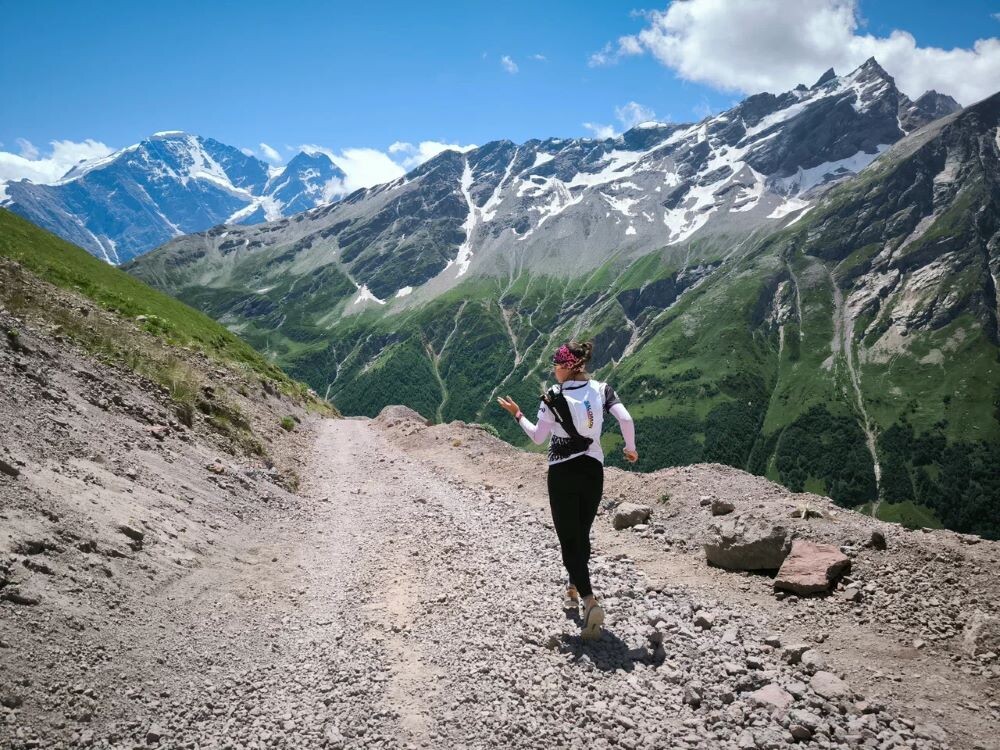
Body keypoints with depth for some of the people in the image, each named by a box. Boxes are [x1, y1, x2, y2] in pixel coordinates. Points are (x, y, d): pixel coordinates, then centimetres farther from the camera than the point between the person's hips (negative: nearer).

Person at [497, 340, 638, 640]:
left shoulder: (553, 397, -9)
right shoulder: (601, 389, 0)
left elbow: (538, 437, -4)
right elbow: (626, 419, -11)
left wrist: (517, 414, 10)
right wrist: (630, 448, 5)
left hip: (563, 472, -4)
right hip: (593, 470, 4)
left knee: (569, 539, -2)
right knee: (582, 534, 20)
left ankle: (589, 600, -18)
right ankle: (575, 587, 35)